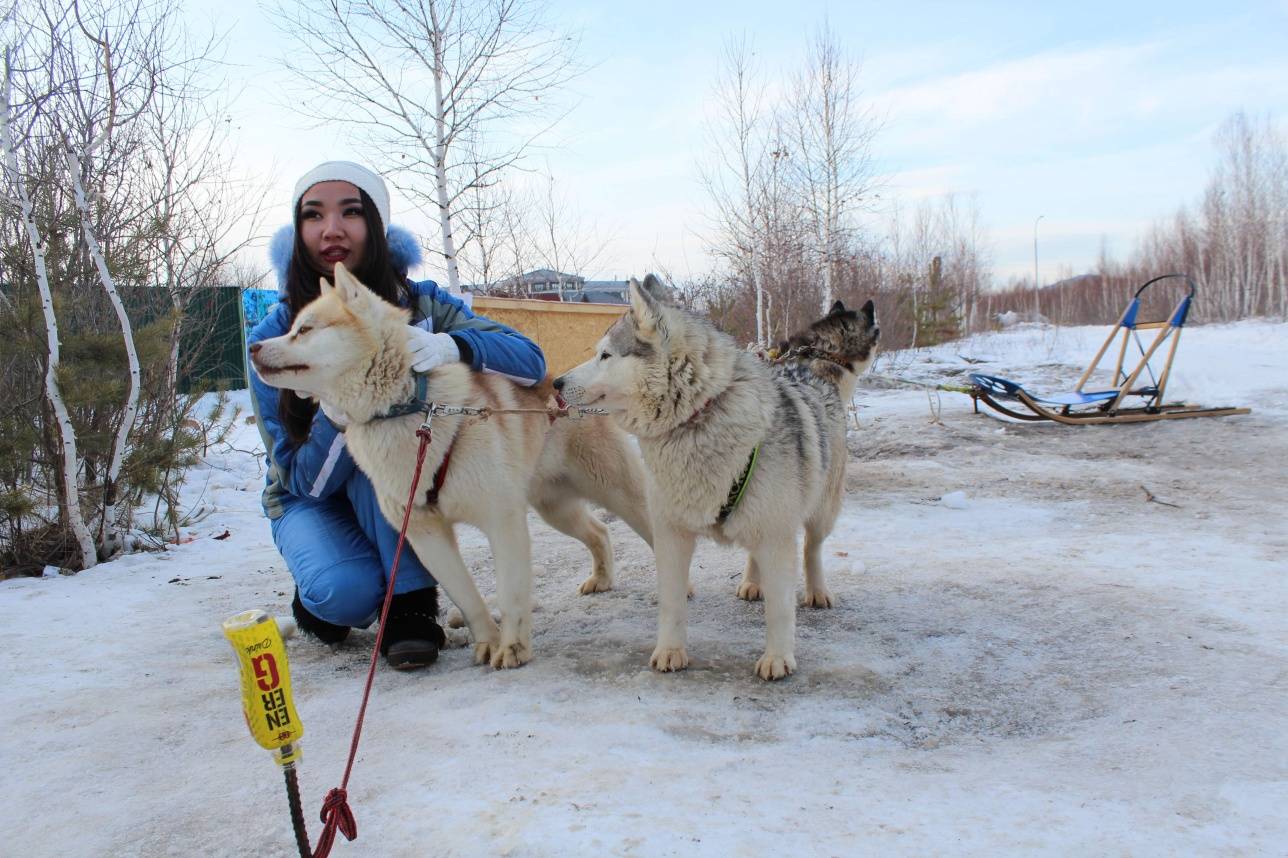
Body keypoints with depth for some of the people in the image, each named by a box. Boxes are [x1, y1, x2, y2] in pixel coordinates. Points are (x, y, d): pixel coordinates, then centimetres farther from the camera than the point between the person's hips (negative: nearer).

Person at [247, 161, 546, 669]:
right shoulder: (274, 336, -18)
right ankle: (318, 597, 3)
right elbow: (303, 479, -20)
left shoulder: (419, 305, -15)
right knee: (347, 590, -32)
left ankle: (412, 601, -21)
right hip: (312, 500, -1)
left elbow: (530, 361, -27)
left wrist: (452, 346, -47)